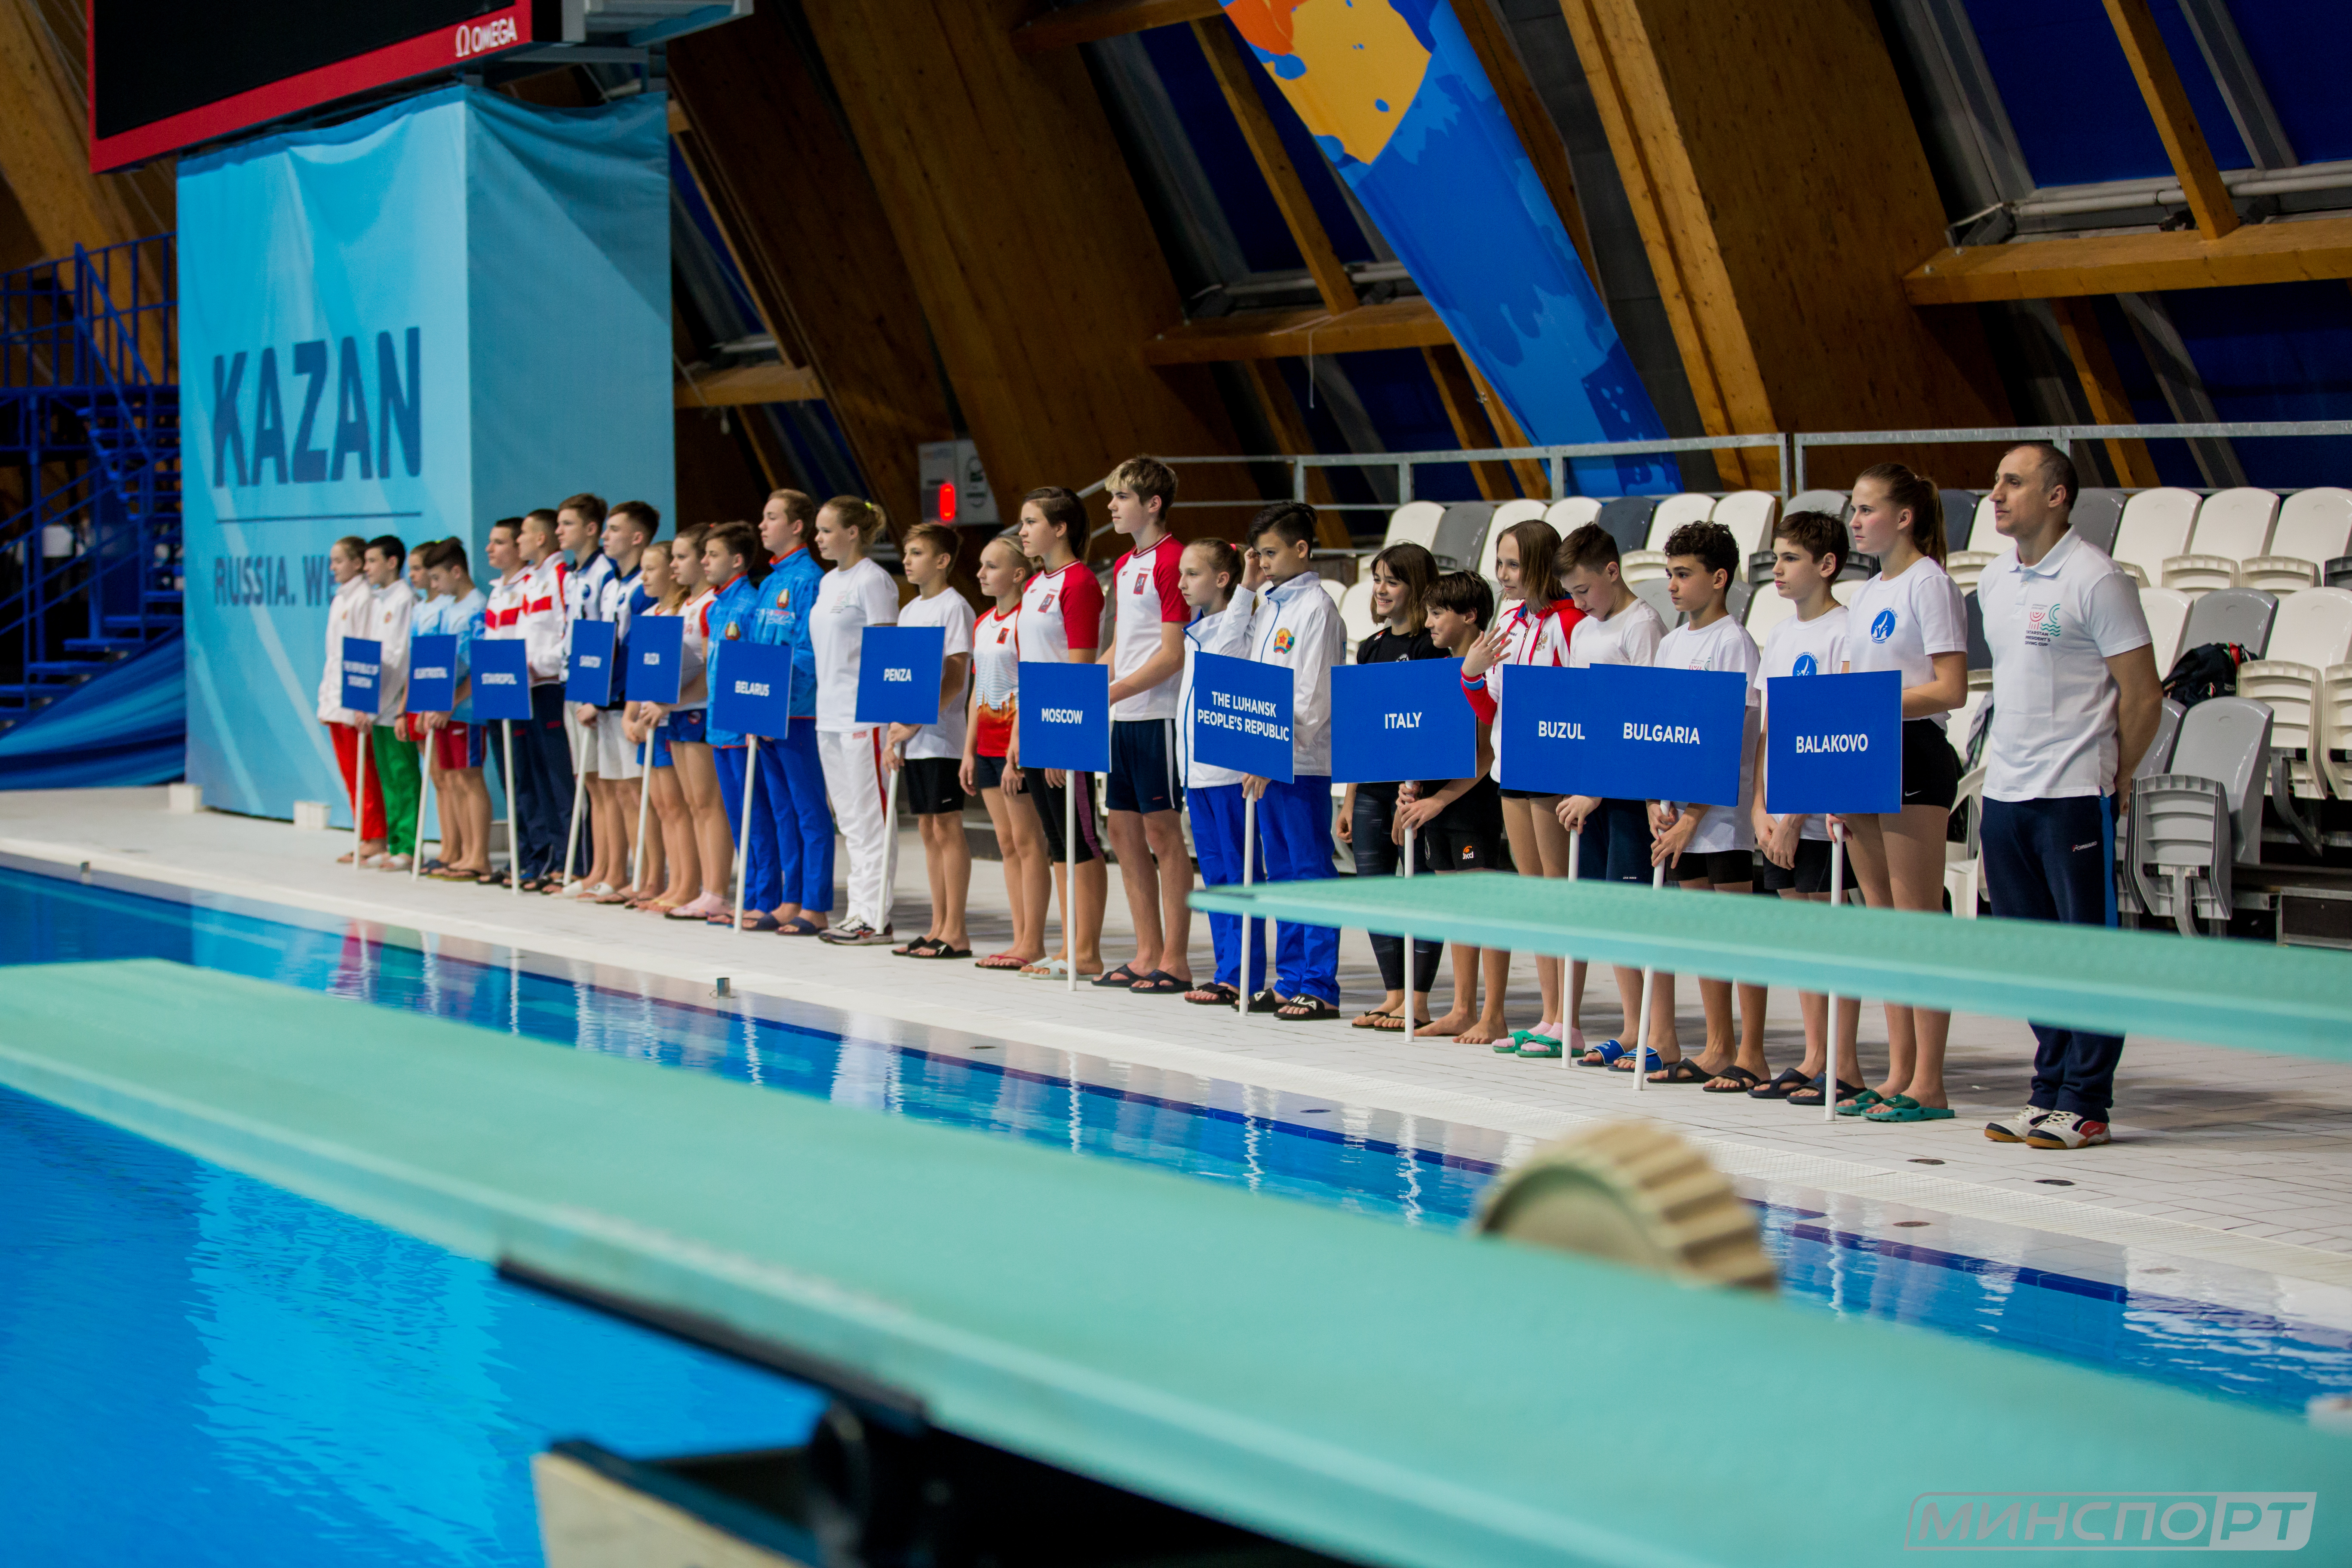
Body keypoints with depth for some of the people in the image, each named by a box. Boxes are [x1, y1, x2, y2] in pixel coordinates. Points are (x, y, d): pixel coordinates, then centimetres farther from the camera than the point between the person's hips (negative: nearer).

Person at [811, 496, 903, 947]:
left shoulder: (872, 580, -10)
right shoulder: (828, 582, 16)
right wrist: (827, 700, 19)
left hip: (863, 714, -9)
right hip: (829, 714, 9)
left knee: (869, 817, -6)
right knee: (848, 819, 11)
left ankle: (876, 917, -3)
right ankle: (859, 911, 16)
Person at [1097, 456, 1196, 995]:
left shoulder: (1171, 560, -11)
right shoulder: (1124, 566, 16)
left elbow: (1172, 655, -16)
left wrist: (1111, 693, -19)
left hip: (1158, 714, -9)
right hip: (1121, 716, 9)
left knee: (1163, 830, -5)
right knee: (1124, 829, 9)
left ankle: (1175, 961, 0)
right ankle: (1147, 954, 16)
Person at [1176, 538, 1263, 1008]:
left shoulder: (1239, 627, -7)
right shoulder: (1196, 630, 14)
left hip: (1230, 771, -8)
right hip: (1197, 770, 8)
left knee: (1239, 873, -3)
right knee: (1214, 873, 11)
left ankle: (1241, 977, -1)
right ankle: (1228, 970, 17)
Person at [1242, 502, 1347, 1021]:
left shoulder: (1316, 609, -11)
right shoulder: (1268, 605, 15)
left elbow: (1313, 697, -16)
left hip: (1303, 763, -9)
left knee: (1312, 872, -5)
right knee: (1283, 875, 12)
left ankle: (1319, 988, -3)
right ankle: (1289, 981, 18)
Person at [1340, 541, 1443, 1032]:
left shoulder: (1431, 646, -8)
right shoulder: (1370, 648, 14)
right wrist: (1349, 800, 15)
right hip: (1372, 786, 8)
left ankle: (1418, 1002, 2)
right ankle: (1394, 996, 15)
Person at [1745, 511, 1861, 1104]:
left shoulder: (1844, 633, -10)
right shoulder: (1779, 635, 14)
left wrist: (1796, 818, -16)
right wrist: (1761, 810, 4)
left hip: (1822, 814, -8)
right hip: (1781, 816, 8)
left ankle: (1844, 1065, 1)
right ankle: (1813, 1057, 16)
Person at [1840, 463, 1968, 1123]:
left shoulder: (1930, 584, -8)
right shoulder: (1868, 594, 18)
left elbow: (1951, 690, -15)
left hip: (1915, 754, -9)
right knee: (1883, 921, 9)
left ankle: (1929, 1085, -5)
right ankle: (1898, 1074, 14)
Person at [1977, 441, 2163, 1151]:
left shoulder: (2096, 580, -11)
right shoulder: (1994, 581, 12)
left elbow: (2144, 695, -9)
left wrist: (2115, 779, -3)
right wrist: (2012, 760, 16)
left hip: (2074, 796, -7)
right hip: (2004, 793, 7)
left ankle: (2086, 1107, 3)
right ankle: (2048, 1097, 19)